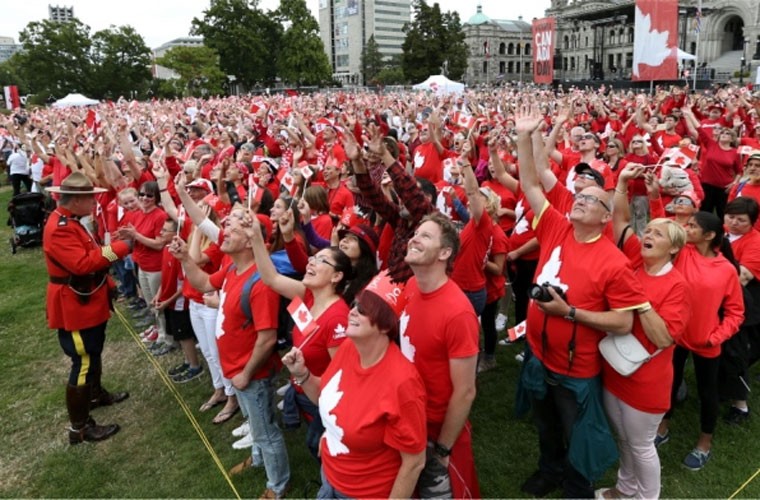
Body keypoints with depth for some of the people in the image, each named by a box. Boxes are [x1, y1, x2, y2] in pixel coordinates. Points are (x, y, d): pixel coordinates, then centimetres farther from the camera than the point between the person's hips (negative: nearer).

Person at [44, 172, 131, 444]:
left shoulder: (71, 222, 9)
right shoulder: (59, 228, -25)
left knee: (93, 353, 27)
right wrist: (117, 248, -34)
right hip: (74, 307, -11)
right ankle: (79, 427, 9)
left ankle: (96, 394, 48)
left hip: (90, 302, 11)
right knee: (83, 363, -2)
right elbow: (81, 263, -35)